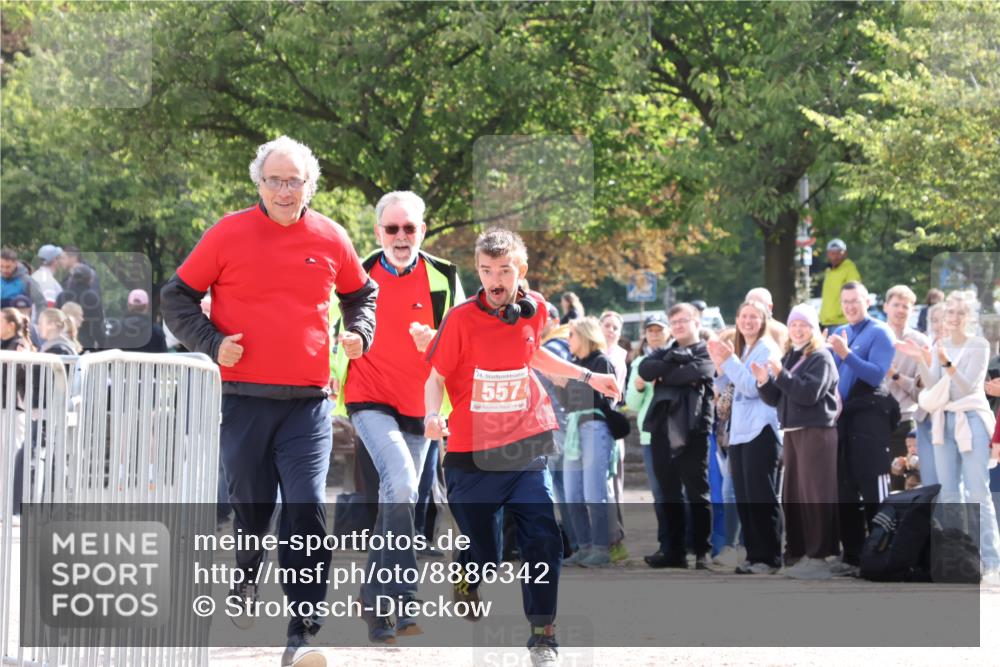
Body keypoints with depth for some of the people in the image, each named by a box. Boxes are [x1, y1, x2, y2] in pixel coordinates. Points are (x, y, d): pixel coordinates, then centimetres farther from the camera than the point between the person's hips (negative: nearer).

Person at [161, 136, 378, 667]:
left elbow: (361, 293, 24)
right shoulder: (229, 234, -1)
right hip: (242, 398, 0)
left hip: (307, 401, 0)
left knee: (308, 510, -11)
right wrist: (211, 343, -8)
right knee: (250, 504, 13)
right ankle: (243, 578, 44)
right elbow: (177, 296, 6)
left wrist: (359, 333, 5)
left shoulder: (330, 239, 5)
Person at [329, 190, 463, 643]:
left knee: (395, 501, 11)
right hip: (370, 400, -3)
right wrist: (330, 378, 6)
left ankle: (375, 604, 24)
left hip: (418, 406, 3)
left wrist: (434, 344, -11)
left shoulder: (444, 278, 3)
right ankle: (402, 599, -26)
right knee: (401, 482, -25)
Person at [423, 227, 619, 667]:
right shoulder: (461, 319, -10)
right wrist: (432, 415, -23)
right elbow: (436, 376, -4)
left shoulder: (534, 308, 2)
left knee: (544, 540, -10)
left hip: (526, 449, 3)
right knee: (482, 550, 3)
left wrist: (587, 376, 21)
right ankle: (467, 583, 39)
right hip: (472, 455, -3)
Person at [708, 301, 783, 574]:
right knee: (744, 498, 8)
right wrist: (719, 364, -1)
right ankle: (754, 554, 13)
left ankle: (769, 557, -5)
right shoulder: (740, 349, 16)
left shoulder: (767, 349, -6)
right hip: (739, 431, 8)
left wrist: (729, 361, -17)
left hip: (761, 431, -8)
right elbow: (722, 386, 15)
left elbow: (752, 387, -16)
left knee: (762, 497, -7)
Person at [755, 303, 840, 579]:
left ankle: (819, 557, -8)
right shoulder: (789, 357, 17)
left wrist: (781, 375, -21)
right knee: (792, 496, 9)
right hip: (792, 432, 8)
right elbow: (776, 399, 17)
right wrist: (764, 381, -1)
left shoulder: (821, 358, -6)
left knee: (814, 495, -9)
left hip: (816, 432, -8)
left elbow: (808, 393, -18)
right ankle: (798, 553, 14)